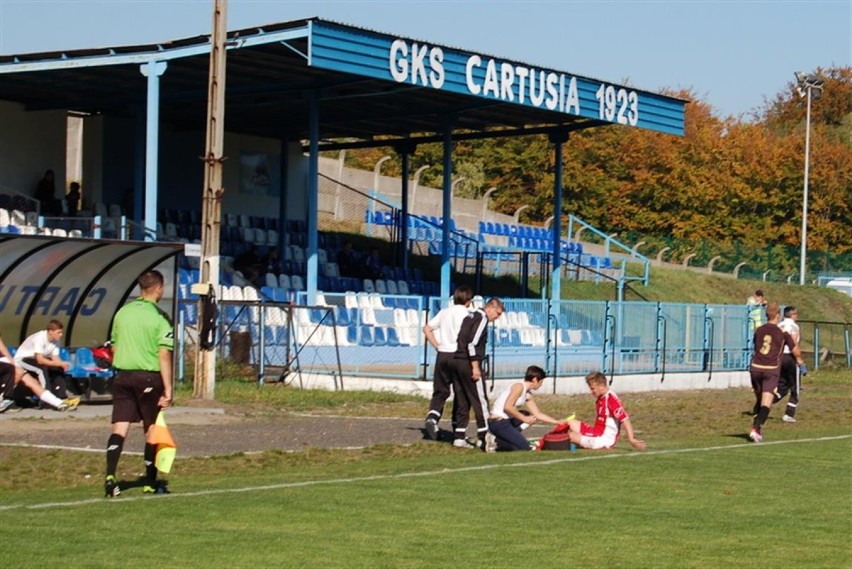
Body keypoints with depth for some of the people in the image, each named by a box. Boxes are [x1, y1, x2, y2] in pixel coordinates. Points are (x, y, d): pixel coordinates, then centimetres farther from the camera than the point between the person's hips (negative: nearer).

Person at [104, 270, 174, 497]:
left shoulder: (122, 312, 7)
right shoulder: (159, 317, -9)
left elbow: (114, 348, 14)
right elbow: (164, 356, -13)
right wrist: (168, 389, -12)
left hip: (122, 376, 4)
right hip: (148, 377, -4)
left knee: (119, 428, 1)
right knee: (151, 431, 8)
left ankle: (110, 475, -15)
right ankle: (150, 483, 15)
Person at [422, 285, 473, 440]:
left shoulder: (444, 312, 11)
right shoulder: (464, 314, -7)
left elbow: (427, 328, 12)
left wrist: (437, 345, 13)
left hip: (442, 354, 5)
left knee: (440, 391, 9)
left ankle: (432, 417, -16)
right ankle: (458, 429, 11)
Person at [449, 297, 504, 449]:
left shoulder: (470, 316, 20)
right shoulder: (481, 318, -8)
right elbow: (472, 343, -18)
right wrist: (475, 367, -19)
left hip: (455, 361, 9)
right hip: (468, 363, -9)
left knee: (461, 401, 10)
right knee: (480, 400, -3)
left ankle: (459, 437, 9)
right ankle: (483, 437, -3)